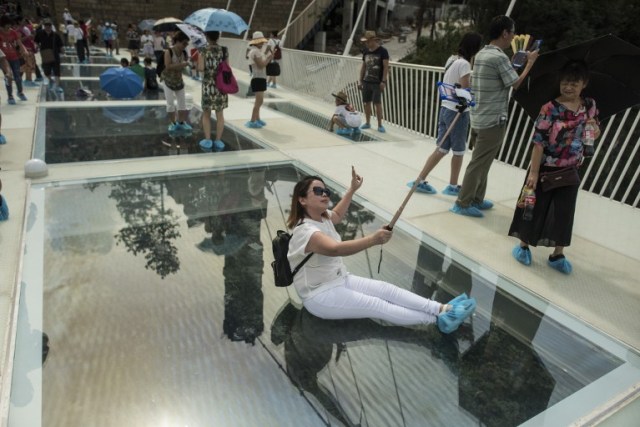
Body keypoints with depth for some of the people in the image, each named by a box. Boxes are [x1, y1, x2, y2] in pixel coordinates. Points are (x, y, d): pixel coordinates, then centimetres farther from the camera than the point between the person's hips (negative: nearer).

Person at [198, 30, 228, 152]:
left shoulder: (203, 51, -7)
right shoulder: (224, 50, -1)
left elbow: (201, 68, -12)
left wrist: (198, 60, 6)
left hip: (208, 84, -2)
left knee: (206, 114, 11)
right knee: (220, 114, 8)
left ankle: (207, 141, 11)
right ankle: (218, 141, 10)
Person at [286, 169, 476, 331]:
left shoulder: (322, 217, 3)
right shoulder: (305, 231, -26)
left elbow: (336, 214, 29)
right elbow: (335, 249, -44)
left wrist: (352, 189, 31)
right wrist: (373, 239, -55)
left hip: (341, 280, 9)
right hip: (320, 296, -9)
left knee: (386, 289, -9)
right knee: (376, 306, -18)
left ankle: (443, 309, -15)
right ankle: (438, 319, -21)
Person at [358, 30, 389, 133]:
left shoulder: (382, 51, -6)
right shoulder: (366, 52, 11)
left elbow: (386, 67, -9)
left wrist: (383, 81, -16)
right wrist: (360, 80, 12)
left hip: (377, 83, -5)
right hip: (366, 82, 6)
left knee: (377, 103, -8)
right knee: (366, 102, 8)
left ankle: (380, 125, 0)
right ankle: (367, 123, 20)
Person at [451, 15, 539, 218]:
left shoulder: (481, 54, 11)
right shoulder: (499, 57, -17)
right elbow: (516, 84, -10)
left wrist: (517, 63, 23)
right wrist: (530, 62, 2)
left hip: (478, 117, 9)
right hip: (493, 120, -9)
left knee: (481, 161, 17)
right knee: (479, 163, -2)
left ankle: (476, 199, 26)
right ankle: (462, 203, 4)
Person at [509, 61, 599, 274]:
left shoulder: (589, 105, 0)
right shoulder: (551, 108, -16)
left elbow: (594, 133, 15)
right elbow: (539, 141, -18)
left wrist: (595, 129, -10)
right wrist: (533, 171, -20)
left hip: (570, 170, 4)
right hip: (545, 168, -4)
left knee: (564, 212, 11)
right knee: (534, 208, 7)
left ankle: (557, 255, 25)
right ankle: (523, 246, 24)